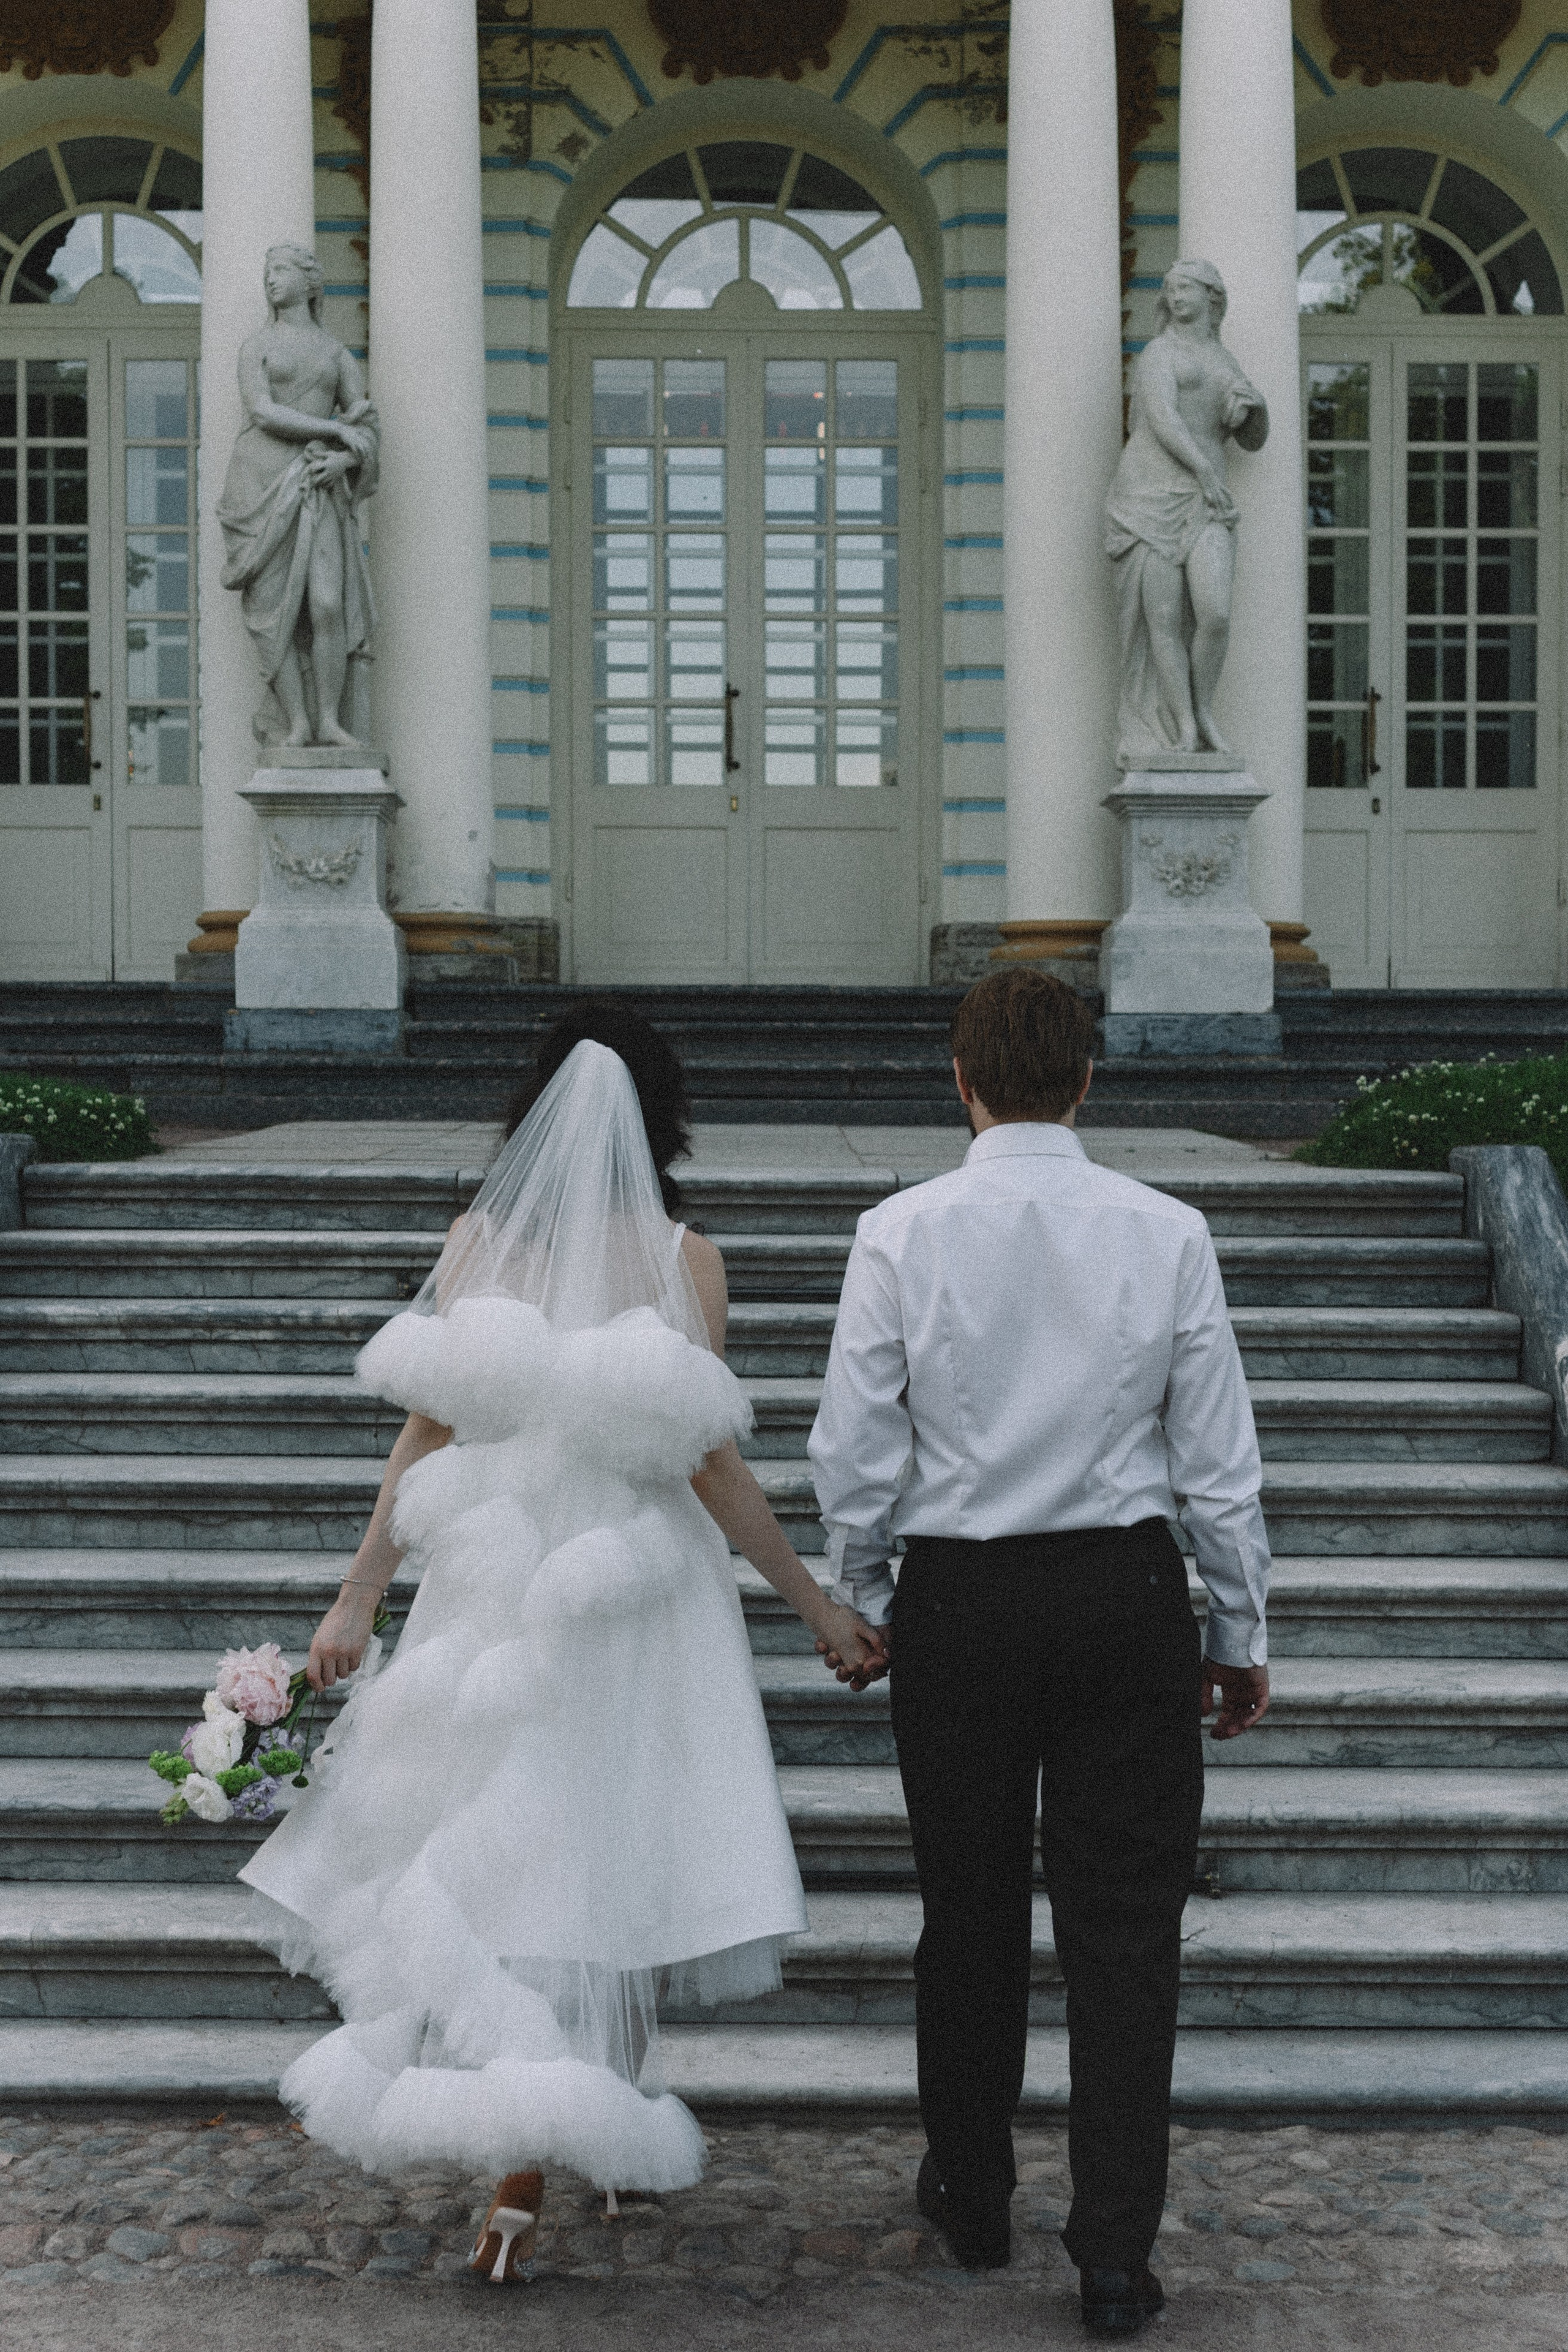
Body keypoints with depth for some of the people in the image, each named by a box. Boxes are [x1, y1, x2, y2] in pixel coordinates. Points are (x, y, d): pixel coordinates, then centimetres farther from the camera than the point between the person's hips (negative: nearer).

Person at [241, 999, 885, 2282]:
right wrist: (818, 1605, -2)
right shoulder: (682, 1256, -10)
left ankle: (527, 2177, 6)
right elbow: (709, 1464, -11)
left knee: (514, 1858, 9)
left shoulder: (479, 1241, -3)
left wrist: (358, 1599, 3)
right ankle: (577, 2151, 22)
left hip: (497, 1589, 2)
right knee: (617, 1859, 12)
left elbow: (426, 1434, -4)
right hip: (636, 1599, -2)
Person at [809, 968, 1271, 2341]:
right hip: (1126, 1596, 0)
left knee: (970, 1916, 15)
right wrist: (1242, 1634, 9)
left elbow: (855, 1454, -5)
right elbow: (1219, 1462, -2)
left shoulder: (902, 1235, -8)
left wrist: (859, 1601, 11)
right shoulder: (1167, 1234, -6)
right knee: (1124, 1928, 6)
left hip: (957, 1600, 0)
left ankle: (971, 2201, 31)